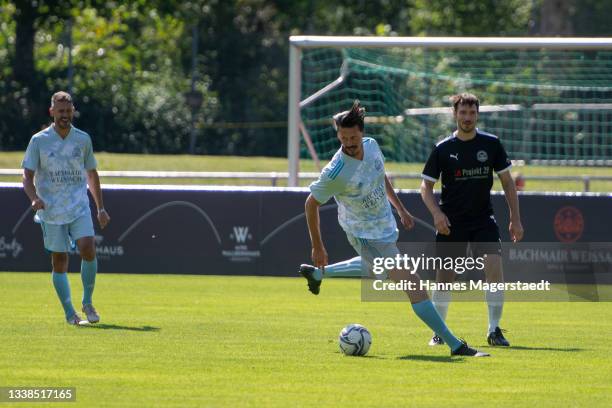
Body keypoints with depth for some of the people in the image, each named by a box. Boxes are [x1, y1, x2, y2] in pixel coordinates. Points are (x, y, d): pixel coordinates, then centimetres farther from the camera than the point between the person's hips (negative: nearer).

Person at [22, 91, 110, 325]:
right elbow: (27, 176, 1)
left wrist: (101, 208, 16)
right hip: (51, 211, -1)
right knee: (59, 262, 1)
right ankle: (69, 313, 10)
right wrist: (34, 198, -18)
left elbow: (91, 174, 18)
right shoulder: (39, 141, 0)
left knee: (88, 248, -19)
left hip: (79, 208, 1)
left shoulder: (83, 139, 8)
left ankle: (87, 303, -4)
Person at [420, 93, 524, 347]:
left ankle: (494, 330, -10)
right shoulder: (443, 149, -2)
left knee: (494, 267, -18)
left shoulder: (491, 144, 1)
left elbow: (507, 182, 8)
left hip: (483, 219, 0)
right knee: (445, 277, 1)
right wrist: (437, 213, -14)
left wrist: (515, 218, 4)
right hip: (451, 222, 0)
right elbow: (426, 186, 3)